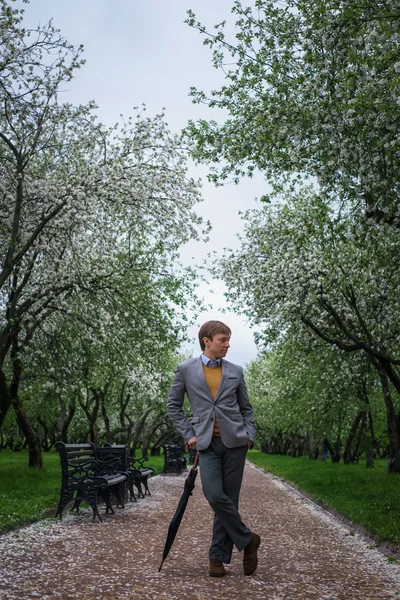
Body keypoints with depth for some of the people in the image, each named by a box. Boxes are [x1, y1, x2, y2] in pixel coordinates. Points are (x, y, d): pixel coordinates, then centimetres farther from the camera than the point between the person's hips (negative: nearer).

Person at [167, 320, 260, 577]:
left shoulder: (236, 371, 9)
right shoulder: (186, 370, 3)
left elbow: (246, 408, 16)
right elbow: (173, 405, 9)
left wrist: (250, 435, 3)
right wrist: (188, 434, 2)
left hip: (234, 441, 2)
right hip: (207, 443, -1)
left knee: (229, 498, 2)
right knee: (215, 496, -15)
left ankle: (219, 556, 16)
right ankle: (247, 539, 8)